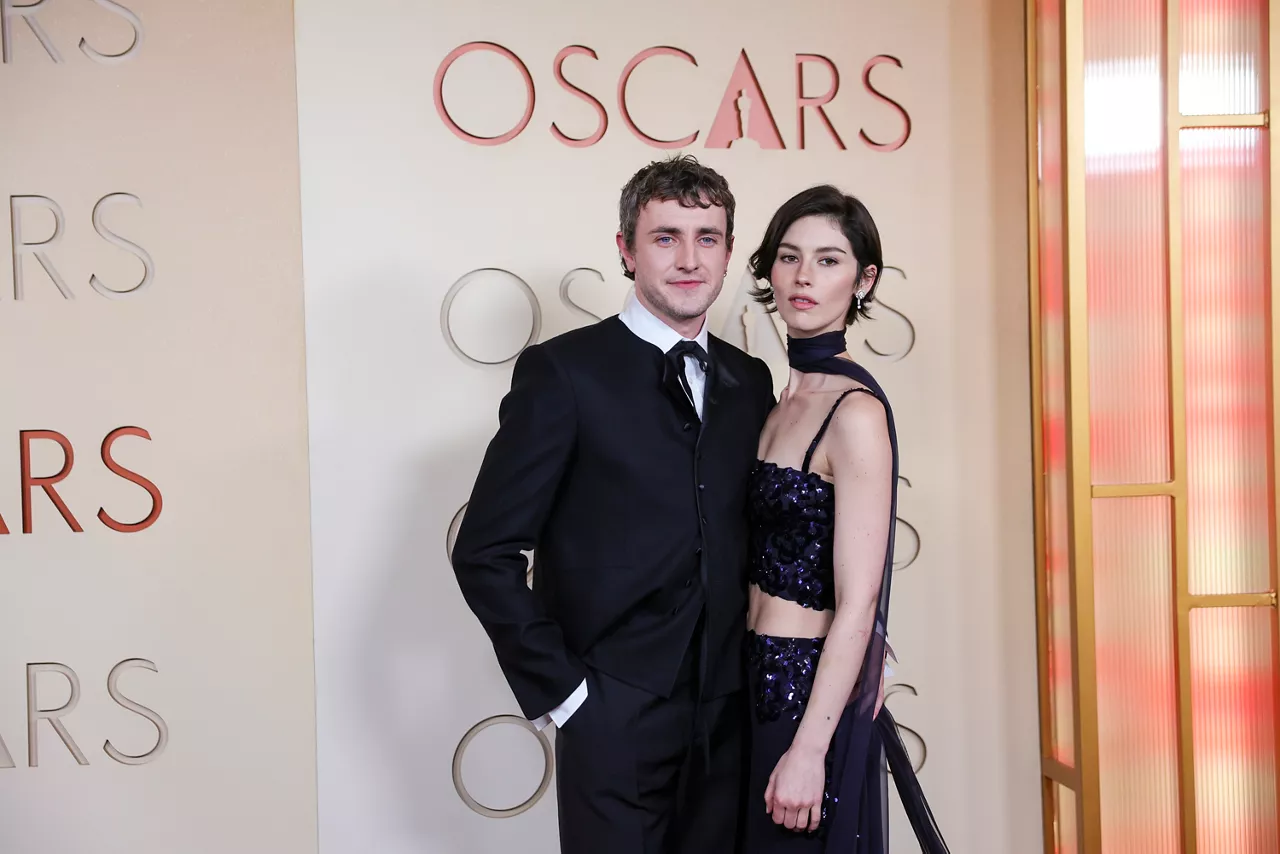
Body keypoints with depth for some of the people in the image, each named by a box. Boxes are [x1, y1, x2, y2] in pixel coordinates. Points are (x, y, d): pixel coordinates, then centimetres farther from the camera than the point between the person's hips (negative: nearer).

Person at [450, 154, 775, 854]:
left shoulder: (751, 382, 8)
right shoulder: (564, 371, -8)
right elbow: (485, 553, -10)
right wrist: (557, 690, -11)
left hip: (729, 717, 5)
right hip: (616, 720, -5)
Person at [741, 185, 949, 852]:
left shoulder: (856, 411, -17)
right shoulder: (786, 400, 9)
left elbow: (856, 608, -19)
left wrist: (808, 749, -20)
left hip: (811, 690, -8)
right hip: (766, 679, 8)